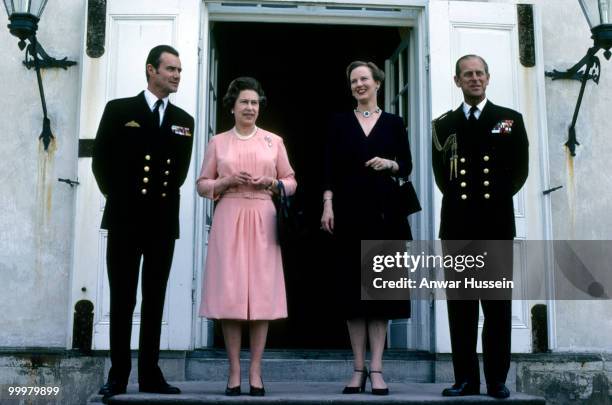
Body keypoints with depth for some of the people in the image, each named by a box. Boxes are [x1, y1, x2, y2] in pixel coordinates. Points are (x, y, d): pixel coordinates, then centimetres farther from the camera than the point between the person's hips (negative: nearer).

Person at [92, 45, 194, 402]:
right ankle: (118, 374, 8)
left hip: (164, 221, 3)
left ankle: (150, 373, 11)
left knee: (155, 300, 6)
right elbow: (101, 161, 4)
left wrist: (165, 196, 6)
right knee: (122, 299, 2)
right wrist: (119, 198, 6)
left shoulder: (184, 121, 11)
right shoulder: (119, 110, 2)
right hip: (125, 219, -3)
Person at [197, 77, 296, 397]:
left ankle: (255, 373, 2)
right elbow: (202, 184, 11)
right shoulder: (218, 142, 11)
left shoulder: (273, 141, 12)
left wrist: (271, 183, -6)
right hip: (228, 220, 0)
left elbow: (291, 181, 13)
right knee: (229, 293, -5)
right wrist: (227, 181, -7)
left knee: (262, 292, -4)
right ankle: (234, 373, 1)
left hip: (262, 220, 0)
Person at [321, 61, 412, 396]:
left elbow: (407, 167, 7)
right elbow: (330, 169, 4)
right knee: (353, 285, 1)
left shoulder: (393, 123, 9)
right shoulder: (340, 123, 9)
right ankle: (358, 368, 7)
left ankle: (376, 368, 3)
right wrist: (327, 204, -7)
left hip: (384, 212, 0)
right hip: (349, 211, 0)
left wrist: (389, 164, -14)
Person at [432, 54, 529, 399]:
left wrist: (498, 197, 2)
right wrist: (458, 196, 1)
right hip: (458, 225, 1)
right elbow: (441, 174, 12)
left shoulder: (510, 120, 11)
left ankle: (497, 380, 8)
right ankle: (466, 379, 8)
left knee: (498, 304, 1)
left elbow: (520, 170, 7)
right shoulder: (443, 125, 13)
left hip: (497, 223, -1)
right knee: (461, 305, 2)